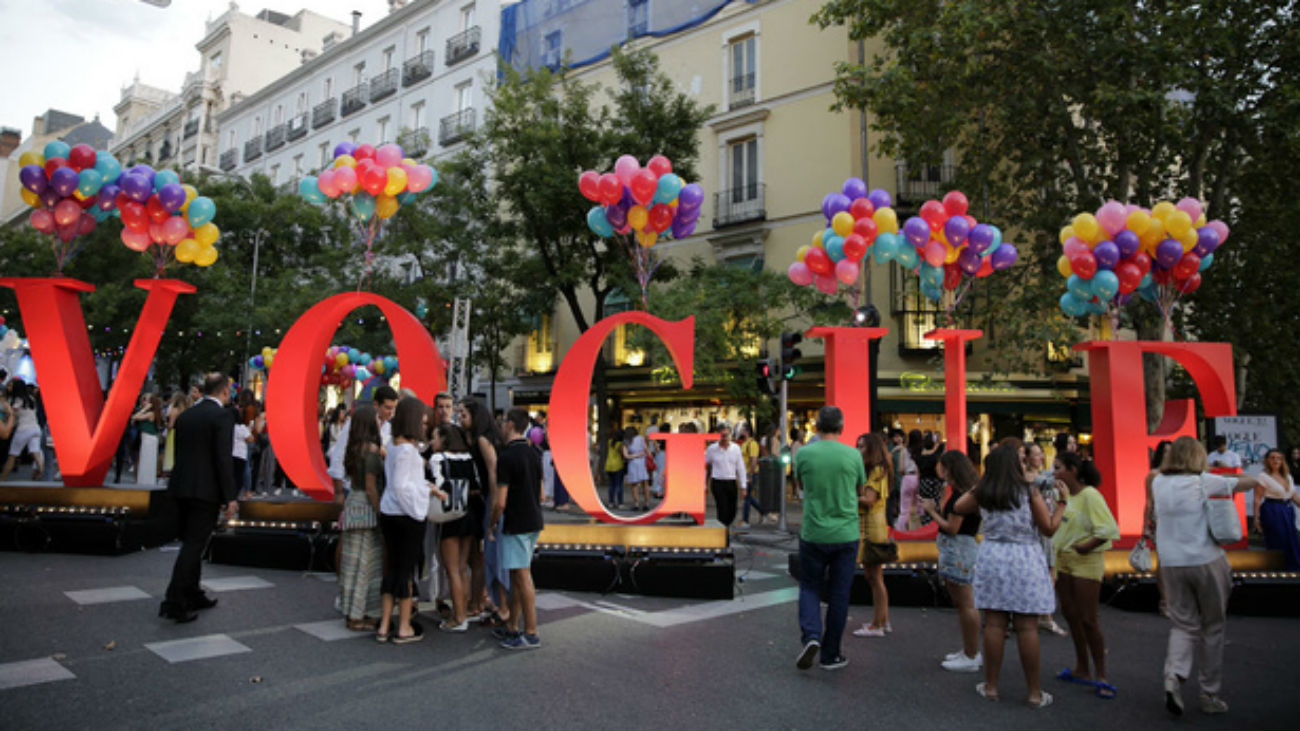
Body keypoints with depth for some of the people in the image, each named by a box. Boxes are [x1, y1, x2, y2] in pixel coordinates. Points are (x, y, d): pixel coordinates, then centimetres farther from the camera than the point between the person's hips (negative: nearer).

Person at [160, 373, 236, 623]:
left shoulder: (186, 415, 11)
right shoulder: (223, 416, -11)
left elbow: (179, 452, 15)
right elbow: (224, 458, -16)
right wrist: (230, 497, -13)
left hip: (182, 487, 7)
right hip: (206, 490, -7)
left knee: (191, 544, 17)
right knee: (193, 545, -3)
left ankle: (193, 596, 28)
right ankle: (174, 603, -4)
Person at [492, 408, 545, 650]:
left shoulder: (507, 457, -17)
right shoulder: (534, 454, 9)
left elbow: (500, 502, -17)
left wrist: (490, 526, -3)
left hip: (516, 525, -9)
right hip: (534, 521, 9)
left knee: (523, 576, -4)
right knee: (517, 576, 16)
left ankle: (531, 634, 2)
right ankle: (512, 627, 24)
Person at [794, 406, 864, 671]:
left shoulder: (804, 453, -7)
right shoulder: (853, 455, -6)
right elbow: (861, 489, 9)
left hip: (813, 534, 0)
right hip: (846, 534, 0)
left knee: (809, 587, 15)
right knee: (839, 594, 10)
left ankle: (811, 635, -7)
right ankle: (830, 654, 18)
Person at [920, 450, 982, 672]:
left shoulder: (960, 496, -19)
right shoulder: (965, 493, 13)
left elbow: (952, 528, -19)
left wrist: (932, 512, -8)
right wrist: (935, 510, 10)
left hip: (959, 551, -11)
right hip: (958, 551, 11)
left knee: (965, 604, -3)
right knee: (962, 603, 18)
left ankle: (971, 657, 5)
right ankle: (969, 651, 28)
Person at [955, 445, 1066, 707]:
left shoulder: (981, 493, 0)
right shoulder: (1029, 492, -8)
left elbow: (958, 507, 18)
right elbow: (1049, 528, -1)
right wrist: (1062, 504, 11)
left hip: (992, 557, 2)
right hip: (1025, 561, -2)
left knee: (994, 624, 7)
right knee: (1027, 627, 3)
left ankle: (991, 686, 16)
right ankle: (1035, 693, 13)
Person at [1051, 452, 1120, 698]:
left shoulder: (1089, 495, -16)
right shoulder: (1064, 493, 6)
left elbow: (1109, 529, -23)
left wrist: (1086, 546, -23)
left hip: (1085, 561, -8)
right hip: (1063, 558, 8)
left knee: (1088, 619, -3)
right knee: (1070, 614, 14)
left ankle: (1100, 675, 10)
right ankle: (1082, 669, 27)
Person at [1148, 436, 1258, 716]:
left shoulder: (1159, 483, 2)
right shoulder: (1204, 482, -9)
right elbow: (1250, 482, 0)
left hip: (1171, 565, 3)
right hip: (1207, 562, -3)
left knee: (1183, 625, 10)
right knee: (1213, 628, 11)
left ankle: (1174, 675, -14)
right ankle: (1211, 695, 19)